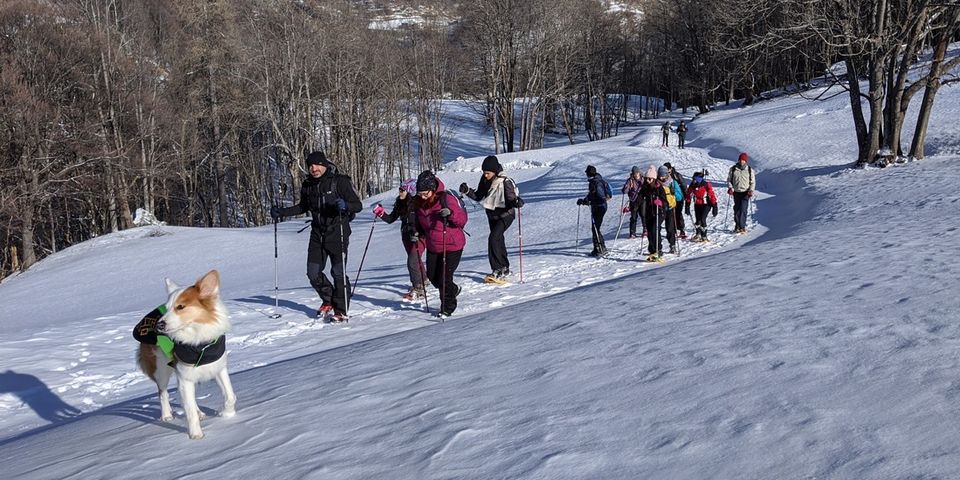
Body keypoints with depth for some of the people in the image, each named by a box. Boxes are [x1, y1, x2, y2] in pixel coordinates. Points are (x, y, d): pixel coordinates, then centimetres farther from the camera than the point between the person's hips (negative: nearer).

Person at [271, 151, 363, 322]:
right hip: (317, 234, 6)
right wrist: (282, 212, 15)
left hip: (337, 233, -5)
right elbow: (303, 207, 24)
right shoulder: (308, 185, 7)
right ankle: (328, 300, 30)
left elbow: (358, 205, -10)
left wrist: (345, 205, -31)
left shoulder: (340, 181, -10)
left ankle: (340, 311, 6)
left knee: (338, 273, -5)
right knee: (313, 273, 6)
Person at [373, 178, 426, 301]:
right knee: (416, 260, 23)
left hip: (420, 235, -7)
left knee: (412, 261, -15)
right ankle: (423, 280, 46)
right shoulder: (400, 203, 2)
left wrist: (417, 232, -33)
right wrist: (381, 213, -10)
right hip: (406, 235, 7)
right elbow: (391, 219, 7)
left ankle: (419, 289, -8)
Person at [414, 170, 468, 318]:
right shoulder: (419, 202, -2)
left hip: (452, 246, -6)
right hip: (433, 246, 6)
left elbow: (463, 219, -16)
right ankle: (453, 289, 40)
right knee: (432, 276, 12)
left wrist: (450, 213, -35)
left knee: (444, 278, -6)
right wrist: (418, 232, -4)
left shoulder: (447, 199, -19)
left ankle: (448, 307, 15)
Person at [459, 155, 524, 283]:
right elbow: (478, 197, 7)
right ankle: (505, 268, 32)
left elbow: (511, 199, -19)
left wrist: (516, 202, -41)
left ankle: (498, 270, -20)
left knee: (493, 238, -22)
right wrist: (467, 191, -9)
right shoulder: (484, 180, -2)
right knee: (498, 240, 16)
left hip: (505, 215, -7)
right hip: (492, 215, 8)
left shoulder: (505, 182, -21)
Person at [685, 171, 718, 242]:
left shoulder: (707, 185, -24)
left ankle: (704, 236, -3)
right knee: (698, 219, 8)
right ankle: (698, 234, 30)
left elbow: (712, 196, -19)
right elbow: (688, 196, 2)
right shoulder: (692, 185, -10)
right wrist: (687, 206, 2)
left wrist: (714, 207, -19)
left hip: (706, 204, -5)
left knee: (702, 219, -16)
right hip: (697, 204, 5)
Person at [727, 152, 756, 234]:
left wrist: (751, 190, -8)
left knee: (743, 210, -13)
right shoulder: (733, 169, 5)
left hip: (745, 193, -2)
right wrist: (730, 187, -6)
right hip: (736, 192, 2)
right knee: (736, 210, 5)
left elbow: (753, 182, 8)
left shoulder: (750, 170, 3)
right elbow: (729, 180, 11)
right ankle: (737, 226, 17)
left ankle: (742, 227, -13)